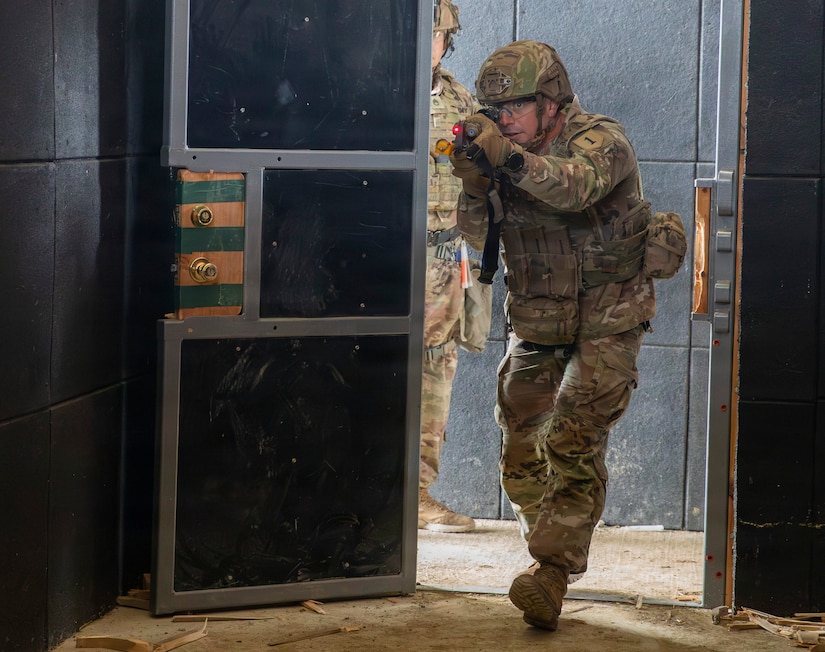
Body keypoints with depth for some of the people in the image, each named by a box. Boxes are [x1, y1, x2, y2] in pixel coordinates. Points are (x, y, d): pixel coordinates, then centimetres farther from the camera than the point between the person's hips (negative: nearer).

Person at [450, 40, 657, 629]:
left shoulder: (601, 140, -16)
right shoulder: (505, 151, 3)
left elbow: (577, 186, -38)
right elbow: (478, 234, -3)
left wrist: (511, 159, -51)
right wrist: (475, 186, -23)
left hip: (605, 322, -6)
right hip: (537, 324, 6)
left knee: (573, 446, -17)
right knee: (521, 448, 10)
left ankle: (551, 572, -19)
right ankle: (548, 543, 30)